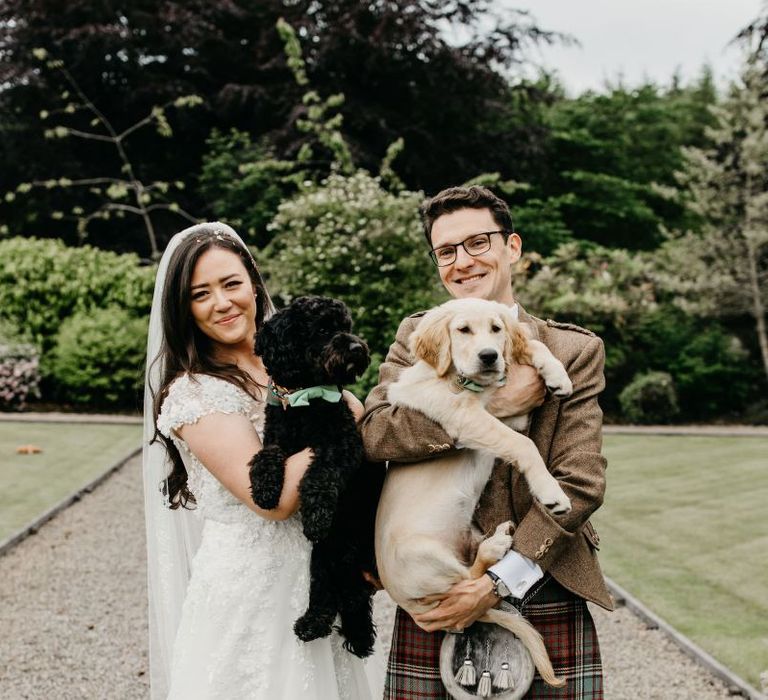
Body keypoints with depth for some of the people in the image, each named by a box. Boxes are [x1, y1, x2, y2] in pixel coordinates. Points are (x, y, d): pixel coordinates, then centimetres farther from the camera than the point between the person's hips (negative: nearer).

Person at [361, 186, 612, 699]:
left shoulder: (575, 352, 2)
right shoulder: (415, 337, 7)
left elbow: (579, 484, -6)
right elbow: (376, 433, -10)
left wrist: (498, 583, -13)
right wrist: (497, 404, -14)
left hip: (544, 593, 0)